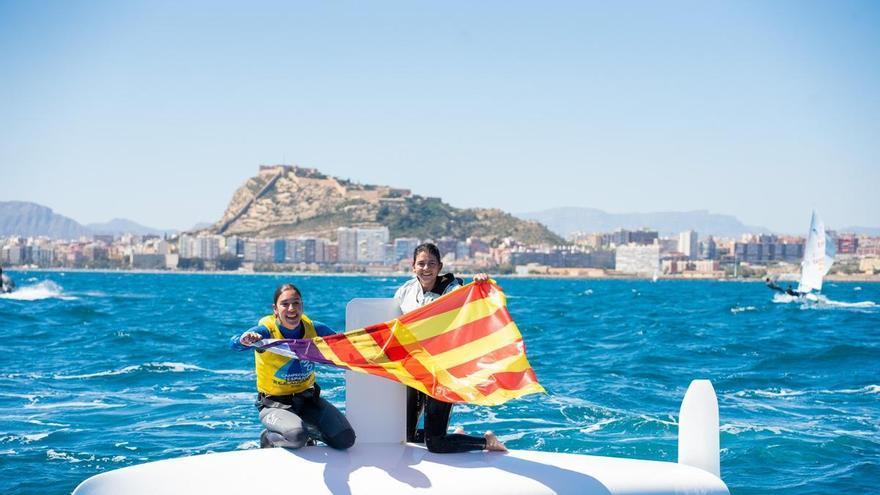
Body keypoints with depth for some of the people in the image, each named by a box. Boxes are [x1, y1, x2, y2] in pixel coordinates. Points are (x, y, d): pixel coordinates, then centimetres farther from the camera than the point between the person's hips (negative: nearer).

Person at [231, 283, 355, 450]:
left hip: (307, 398, 5)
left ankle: (306, 432, 20)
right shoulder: (267, 331, -21)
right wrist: (245, 340, -61)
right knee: (296, 436, -34)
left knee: (345, 439, -10)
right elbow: (235, 344, -39)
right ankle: (269, 437, 2)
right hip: (275, 404, -4)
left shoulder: (313, 328, -8)